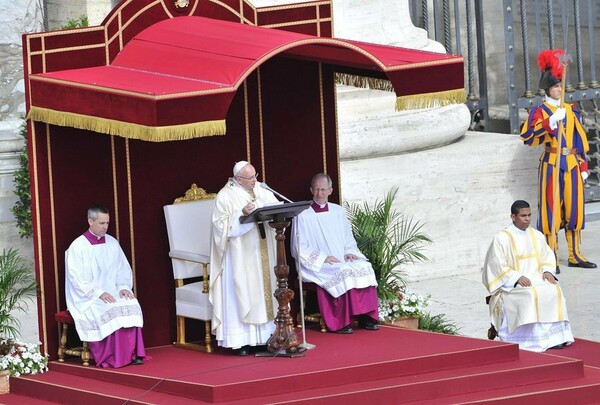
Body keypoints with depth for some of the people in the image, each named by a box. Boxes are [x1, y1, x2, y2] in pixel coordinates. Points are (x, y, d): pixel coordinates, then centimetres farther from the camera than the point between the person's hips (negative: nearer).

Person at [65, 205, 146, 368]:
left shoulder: (112, 243, 12)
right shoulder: (77, 247, -5)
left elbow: (124, 269, 15)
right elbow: (76, 278, -11)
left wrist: (123, 287, -6)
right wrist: (99, 293, -21)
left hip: (112, 293, 4)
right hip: (87, 298, -4)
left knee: (131, 306, -26)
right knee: (109, 312, -33)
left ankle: (132, 354, -27)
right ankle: (110, 358, -26)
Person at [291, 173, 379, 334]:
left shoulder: (338, 212, 16)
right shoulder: (303, 216, 0)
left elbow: (349, 239, 19)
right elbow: (299, 249, -5)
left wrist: (349, 252, -4)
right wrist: (323, 258, -15)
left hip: (343, 261, 5)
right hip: (318, 266, -5)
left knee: (364, 268, -23)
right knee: (341, 273, -33)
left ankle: (366, 317, -23)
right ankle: (340, 322, -29)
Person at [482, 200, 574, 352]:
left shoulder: (537, 236, 15)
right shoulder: (501, 238, -3)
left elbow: (548, 256, 16)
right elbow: (498, 266, -8)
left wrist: (547, 271, -6)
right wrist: (517, 278, -21)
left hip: (536, 279, 5)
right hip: (511, 284, -5)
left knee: (554, 291, -24)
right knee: (531, 295, -34)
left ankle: (554, 336, -26)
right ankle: (534, 338, -32)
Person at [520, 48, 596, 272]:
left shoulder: (571, 110, 14)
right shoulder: (540, 111, -1)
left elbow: (580, 139, 15)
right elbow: (527, 135, -17)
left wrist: (583, 166, 9)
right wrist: (551, 122, -25)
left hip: (572, 164, 5)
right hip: (551, 164, -5)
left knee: (574, 208, 7)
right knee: (551, 209, -4)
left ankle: (575, 255, 14)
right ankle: (552, 258, -2)